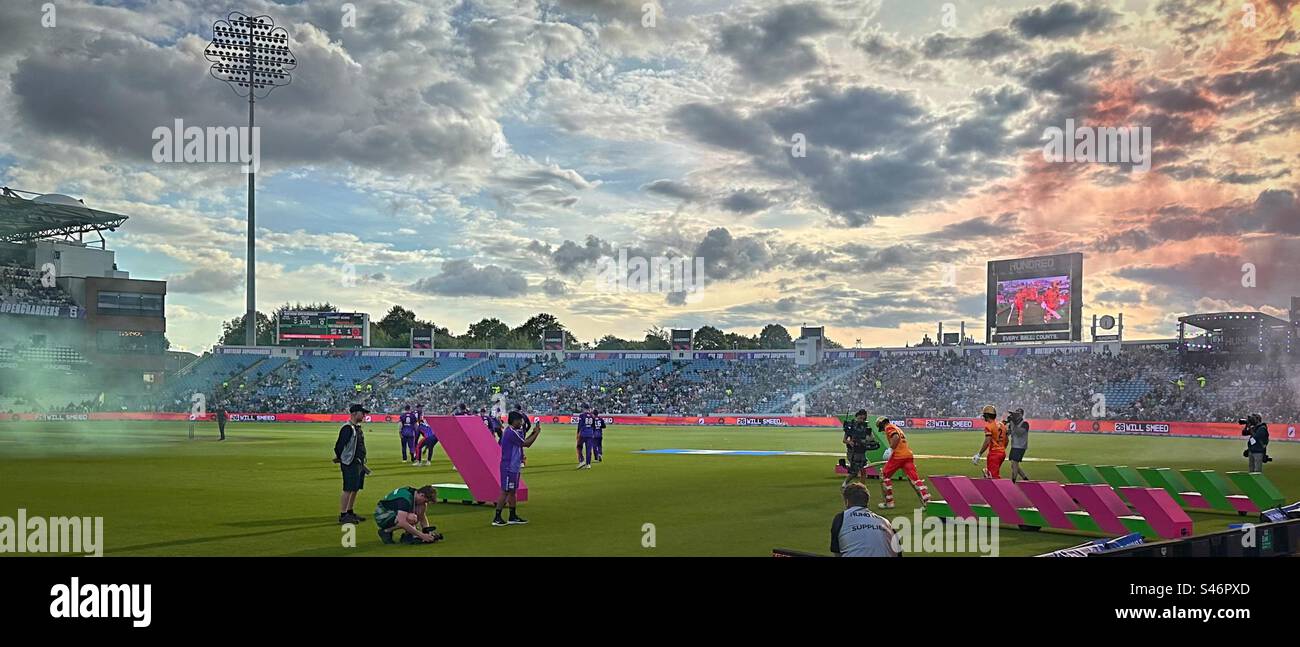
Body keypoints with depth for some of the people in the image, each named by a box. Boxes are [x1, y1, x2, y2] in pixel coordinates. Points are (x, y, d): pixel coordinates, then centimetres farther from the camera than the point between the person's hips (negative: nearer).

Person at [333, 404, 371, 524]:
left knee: (355, 489, 14)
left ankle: (350, 512, 23)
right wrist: (340, 459, -8)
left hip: (358, 463, 10)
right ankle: (343, 515, -5)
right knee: (348, 490, -8)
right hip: (350, 464, -9)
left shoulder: (358, 427, 15)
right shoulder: (347, 428, -15)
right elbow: (339, 445, -18)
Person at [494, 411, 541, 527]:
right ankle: (497, 518, -5)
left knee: (512, 491, 14)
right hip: (509, 468, -10)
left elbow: (524, 442, 18)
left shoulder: (513, 432, 13)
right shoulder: (511, 433, -19)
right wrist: (537, 432, -10)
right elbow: (526, 444, -18)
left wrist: (534, 432, 7)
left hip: (513, 467, 10)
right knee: (505, 491, -7)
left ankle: (513, 517, 20)